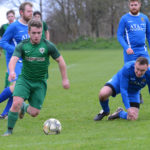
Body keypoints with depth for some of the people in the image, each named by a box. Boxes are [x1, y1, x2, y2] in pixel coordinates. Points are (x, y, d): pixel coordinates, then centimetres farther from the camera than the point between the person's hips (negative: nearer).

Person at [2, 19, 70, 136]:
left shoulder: (48, 46, -8)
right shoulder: (22, 46, -6)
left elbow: (60, 61, 2)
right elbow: (13, 59, -20)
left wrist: (65, 79, 3)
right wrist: (12, 72, -42)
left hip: (40, 82, 0)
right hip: (24, 79, 0)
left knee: (34, 113, -4)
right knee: (16, 103, -23)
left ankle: (25, 107, 33)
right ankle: (9, 130, -4)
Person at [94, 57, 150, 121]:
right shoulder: (127, 68, -37)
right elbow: (123, 89, -34)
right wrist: (128, 108, -39)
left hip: (133, 91, 1)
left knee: (133, 118, -16)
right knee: (103, 94, -32)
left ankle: (120, 113, 18)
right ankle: (105, 111, 2)